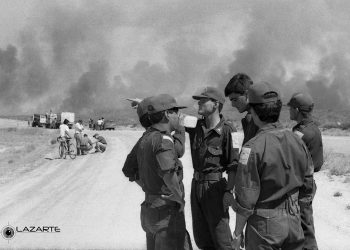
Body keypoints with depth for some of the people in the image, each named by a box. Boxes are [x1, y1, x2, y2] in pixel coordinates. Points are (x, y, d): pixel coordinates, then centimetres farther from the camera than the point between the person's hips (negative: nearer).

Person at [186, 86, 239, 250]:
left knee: (221, 236, 0)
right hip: (196, 184, 7)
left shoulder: (227, 131, -14)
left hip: (215, 187, -7)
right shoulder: (196, 126, 4)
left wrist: (229, 191, -17)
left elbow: (234, 165, -14)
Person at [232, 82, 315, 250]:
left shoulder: (253, 148, -17)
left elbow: (246, 197, -16)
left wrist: (237, 232, -5)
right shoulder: (297, 141, 1)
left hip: (264, 224, -5)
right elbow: (307, 187, 9)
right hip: (294, 223, 5)